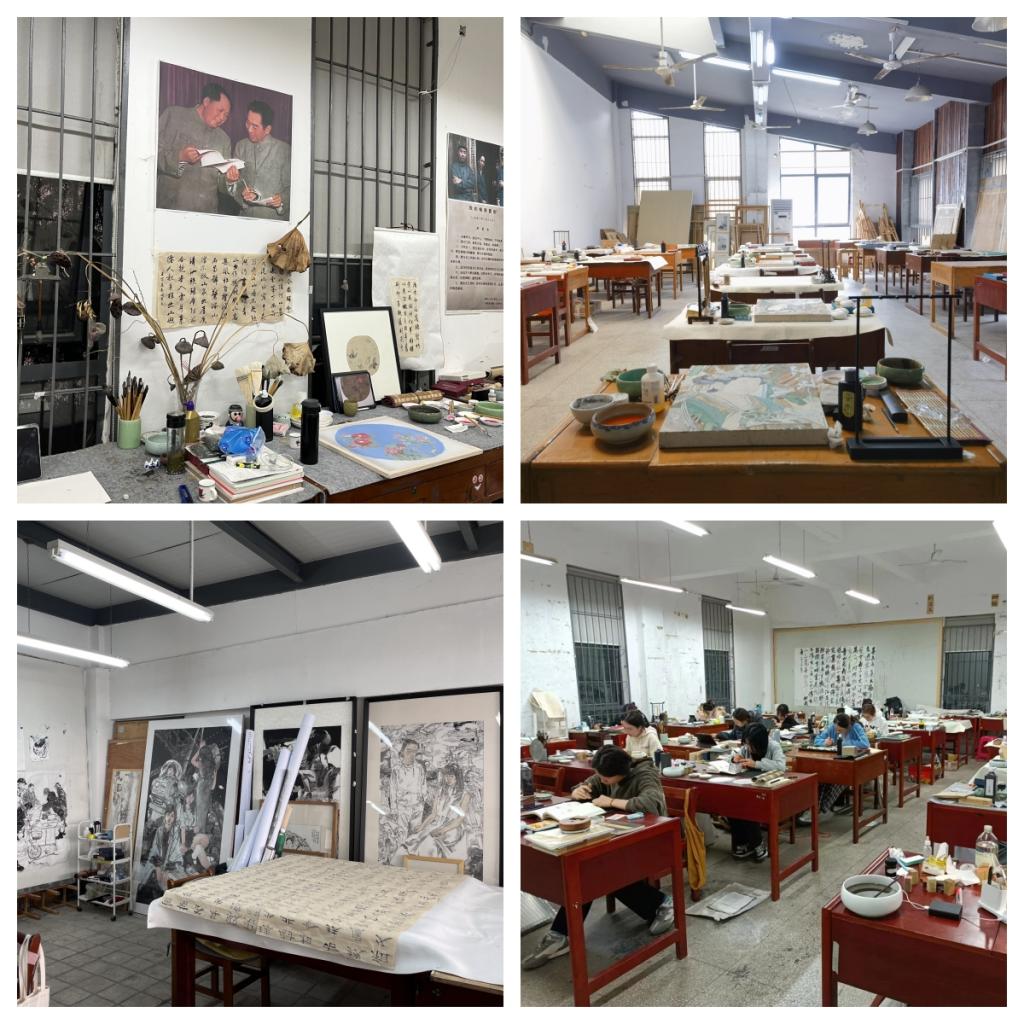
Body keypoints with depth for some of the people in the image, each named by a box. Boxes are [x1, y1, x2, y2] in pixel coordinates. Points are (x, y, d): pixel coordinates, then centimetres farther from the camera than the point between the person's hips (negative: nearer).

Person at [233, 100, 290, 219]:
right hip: (246, 216, 3)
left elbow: (291, 186, 2)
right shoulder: (240, 146, 10)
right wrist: (241, 194, -9)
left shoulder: (284, 150, -2)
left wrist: (282, 199, -17)